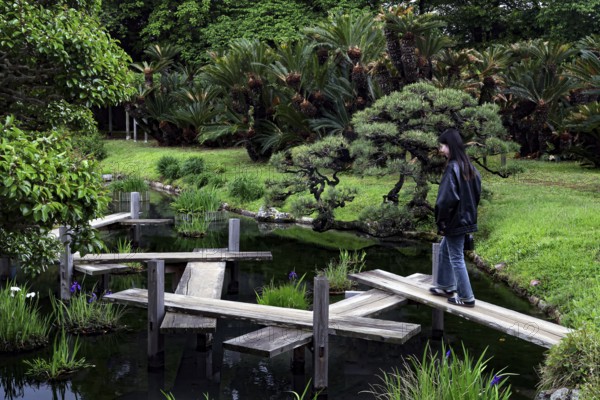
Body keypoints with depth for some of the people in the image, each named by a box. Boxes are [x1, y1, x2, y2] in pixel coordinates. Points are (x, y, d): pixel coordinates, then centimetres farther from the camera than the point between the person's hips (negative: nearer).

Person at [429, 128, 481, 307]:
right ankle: (446, 286, 35)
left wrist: (441, 222, -14)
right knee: (444, 249, 24)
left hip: (454, 220, -9)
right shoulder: (469, 166, 4)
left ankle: (466, 297, 12)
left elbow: (446, 198, -25)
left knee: (456, 258, 3)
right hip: (467, 218, 9)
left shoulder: (452, 168, -22)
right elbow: (477, 191, 12)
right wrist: (470, 212, 18)